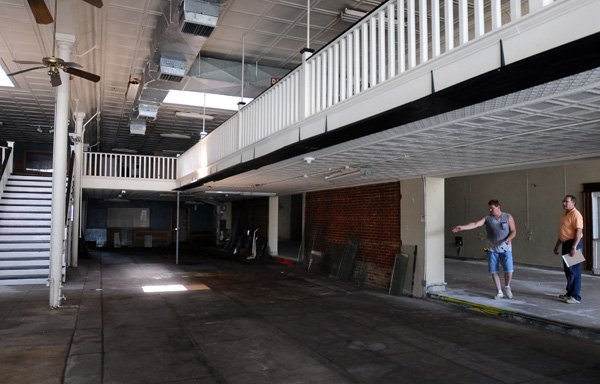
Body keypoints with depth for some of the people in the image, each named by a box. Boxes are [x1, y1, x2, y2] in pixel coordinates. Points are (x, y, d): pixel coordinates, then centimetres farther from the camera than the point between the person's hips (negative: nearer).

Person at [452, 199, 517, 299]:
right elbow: (475, 224, -14)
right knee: (493, 271, 1)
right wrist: (462, 227, -29)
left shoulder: (508, 217, -1)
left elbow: (513, 231, 0)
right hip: (492, 249, 1)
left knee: (509, 270, -7)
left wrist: (508, 239, -20)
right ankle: (499, 292, 17)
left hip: (505, 249, -1)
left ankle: (507, 287, 23)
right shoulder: (487, 218, -1)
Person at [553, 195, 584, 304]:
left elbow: (579, 231, -22)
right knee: (567, 270, 16)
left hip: (573, 243, -10)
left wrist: (574, 247, -28)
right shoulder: (565, 214, 16)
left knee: (574, 271, -6)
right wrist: (557, 245, 23)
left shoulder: (576, 215, -14)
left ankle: (575, 296, -1)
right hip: (565, 244, 10)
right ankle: (569, 293, 27)